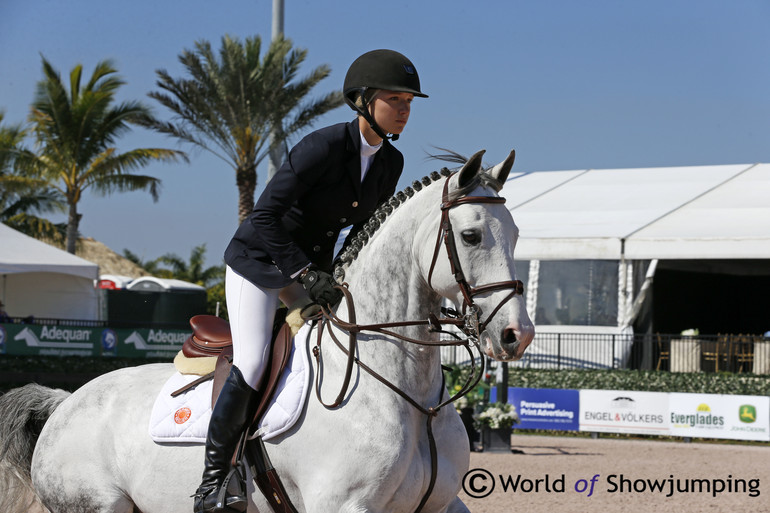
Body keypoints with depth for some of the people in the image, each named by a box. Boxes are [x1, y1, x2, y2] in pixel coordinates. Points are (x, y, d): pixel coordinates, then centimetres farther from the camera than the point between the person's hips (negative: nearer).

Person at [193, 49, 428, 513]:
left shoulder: (391, 163, -1)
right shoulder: (325, 146, -24)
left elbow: (365, 229, 12)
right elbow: (266, 216, -25)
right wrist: (306, 274, -27)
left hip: (314, 267, 7)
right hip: (260, 259, -7)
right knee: (252, 364, -21)